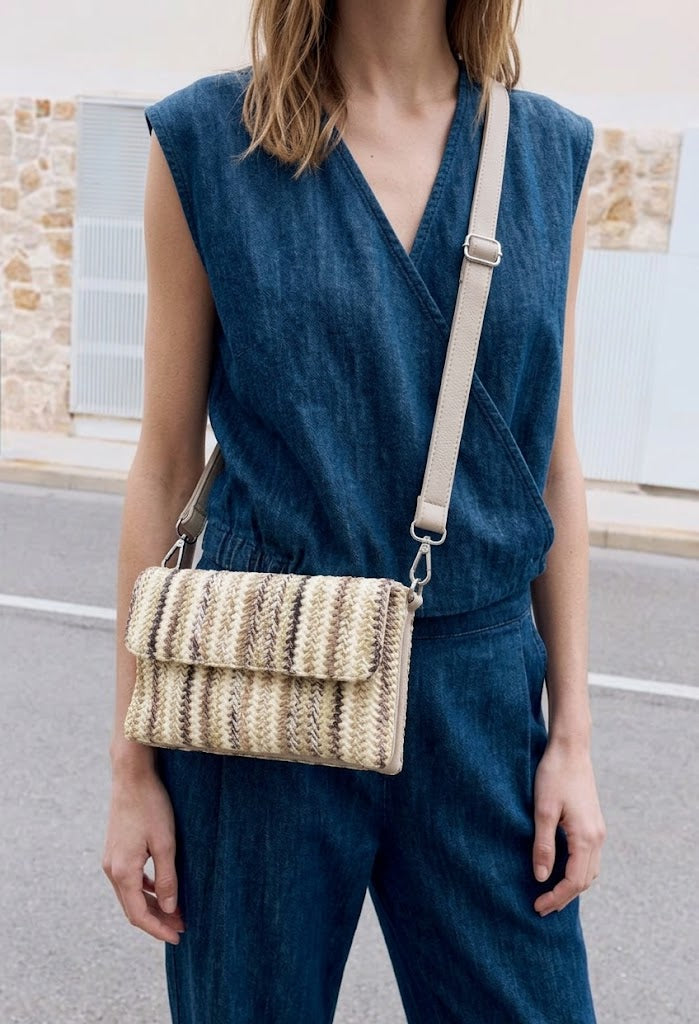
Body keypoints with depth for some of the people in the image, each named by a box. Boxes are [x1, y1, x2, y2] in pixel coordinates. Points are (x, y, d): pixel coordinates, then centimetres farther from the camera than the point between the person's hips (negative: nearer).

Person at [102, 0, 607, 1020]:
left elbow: (552, 461, 6)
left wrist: (573, 734, 4)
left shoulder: (552, 152, 3)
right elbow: (166, 461, -1)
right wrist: (133, 763, 0)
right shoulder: (206, 139, -3)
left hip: (479, 694, 2)